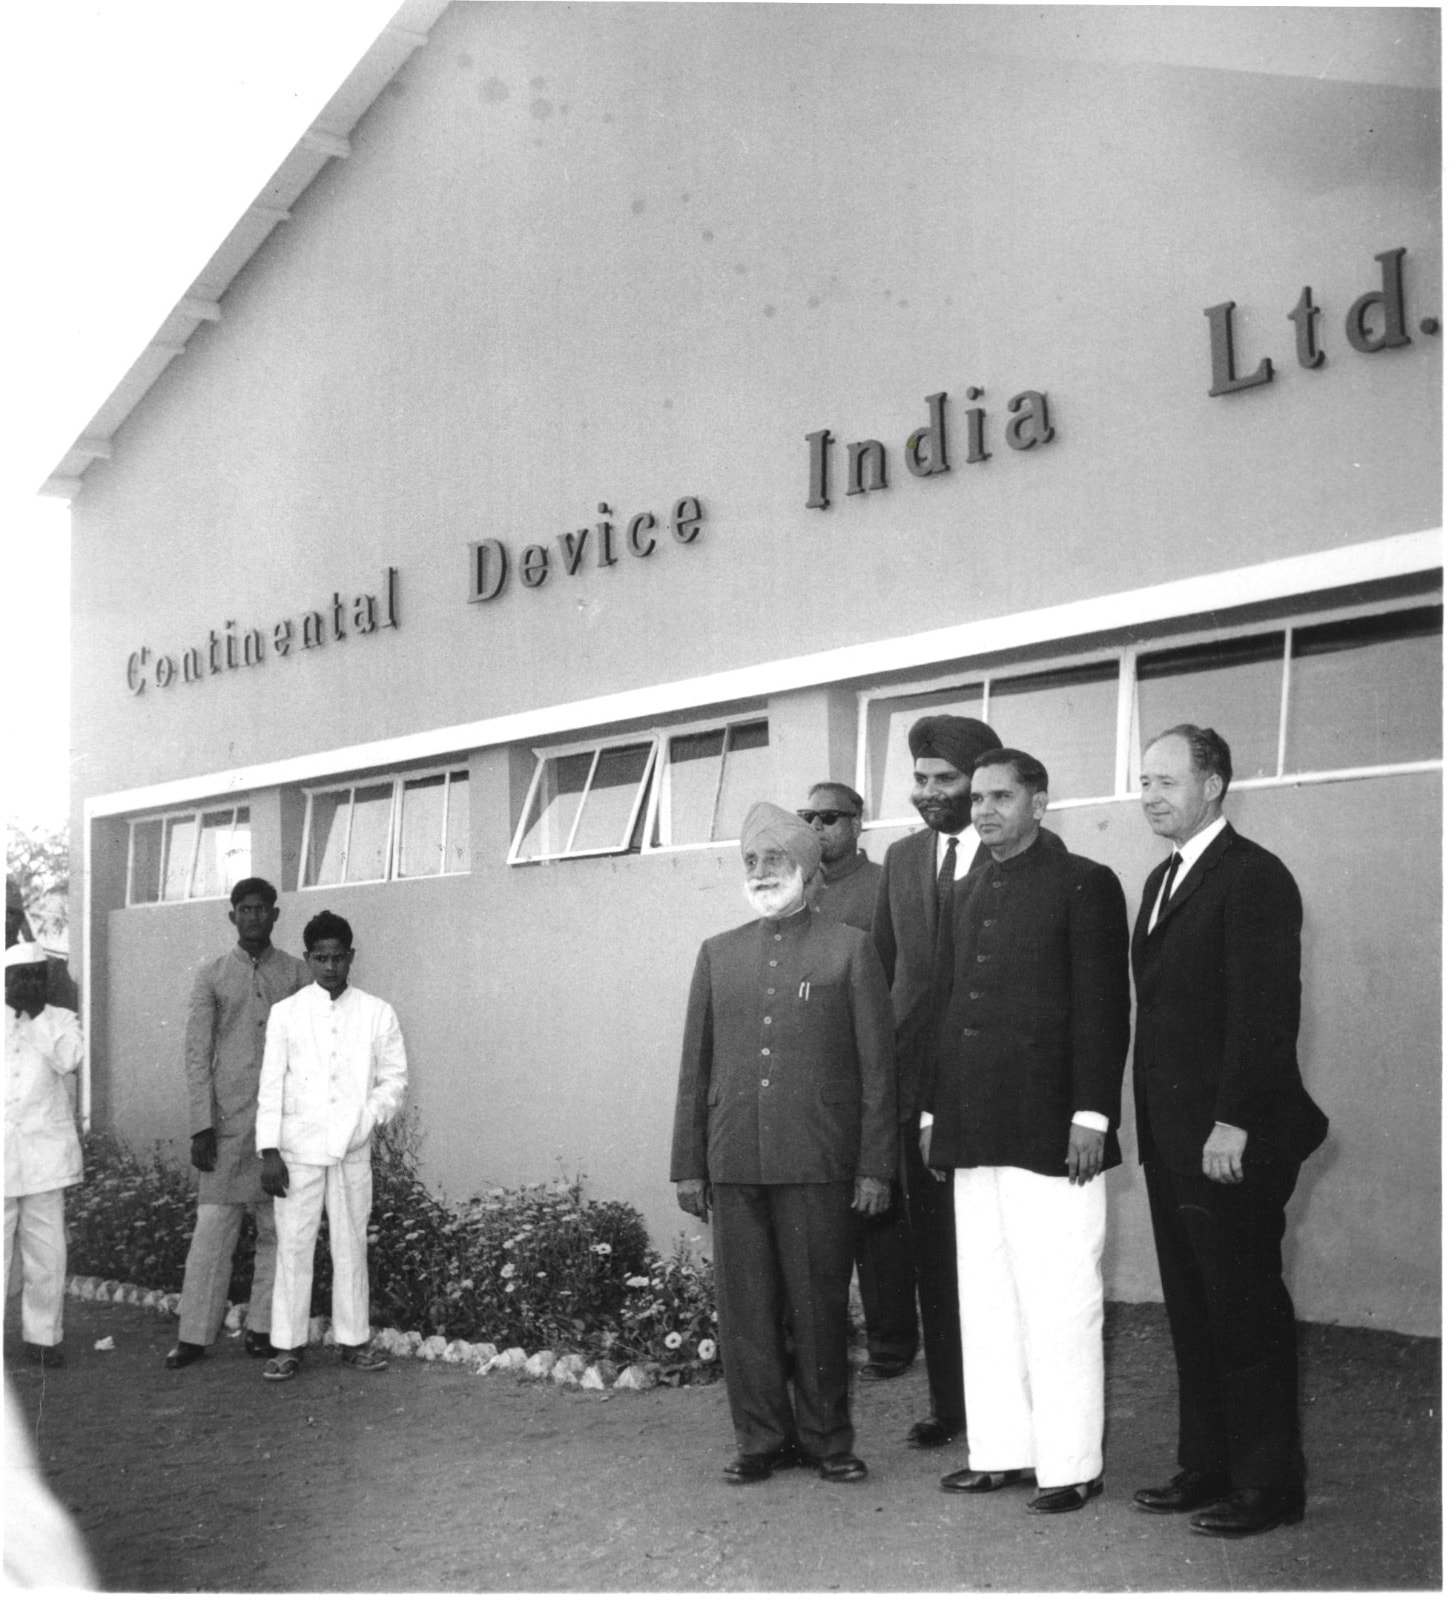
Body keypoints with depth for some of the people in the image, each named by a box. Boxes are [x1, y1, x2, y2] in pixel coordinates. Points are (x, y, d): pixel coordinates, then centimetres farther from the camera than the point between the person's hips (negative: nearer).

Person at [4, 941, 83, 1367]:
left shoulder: (61, 1020, 8)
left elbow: (68, 1061, -13)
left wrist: (36, 1014, -11)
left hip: (45, 1156, 1)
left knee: (47, 1258, 4)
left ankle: (42, 1336, 15)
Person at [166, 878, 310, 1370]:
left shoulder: (297, 974, 7)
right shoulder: (212, 976, 6)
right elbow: (196, 1053, 3)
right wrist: (201, 1125, -5)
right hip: (228, 1120, -1)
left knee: (278, 1229, 3)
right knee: (212, 1226, -2)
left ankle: (262, 1329, 12)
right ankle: (194, 1335, 4)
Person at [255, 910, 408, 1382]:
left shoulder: (377, 1014, 3)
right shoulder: (285, 1013, 1)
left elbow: (395, 1078, 6)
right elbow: (271, 1085, 0)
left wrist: (368, 1117, -11)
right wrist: (269, 1152, -6)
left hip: (353, 1151, 1)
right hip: (297, 1151, -1)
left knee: (351, 1246, 7)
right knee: (293, 1246, 2)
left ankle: (353, 1339, 17)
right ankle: (288, 1345, 10)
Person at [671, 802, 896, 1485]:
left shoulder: (849, 948, 4)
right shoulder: (718, 953, 13)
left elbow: (876, 1064, 1)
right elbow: (695, 1065, 14)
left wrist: (875, 1166, -3)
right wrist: (688, 1165, 10)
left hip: (818, 1163, -3)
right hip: (734, 1164, 3)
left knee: (819, 1305, 4)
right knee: (745, 1306, 5)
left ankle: (826, 1438, 18)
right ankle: (761, 1439, 18)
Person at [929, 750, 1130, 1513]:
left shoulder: (1083, 885, -3)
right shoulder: (968, 897, 18)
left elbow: (1103, 1009, -8)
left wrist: (1091, 1114, -14)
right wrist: (937, 1108, 15)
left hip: (1049, 1127, -7)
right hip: (976, 1130, 7)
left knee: (1057, 1301, -2)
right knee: (985, 1300, 10)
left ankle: (1070, 1464, 7)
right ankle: (1002, 1449, 19)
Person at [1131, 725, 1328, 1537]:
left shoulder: (1255, 877, -11)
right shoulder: (1163, 879, 16)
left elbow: (1266, 1010, -18)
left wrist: (1233, 1123, -21)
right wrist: (1154, 1121, 12)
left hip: (1232, 1141, -8)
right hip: (1173, 1137, 8)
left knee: (1248, 1311, 0)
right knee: (1194, 1312, 13)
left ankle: (1268, 1483, 10)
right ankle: (1208, 1468, 22)